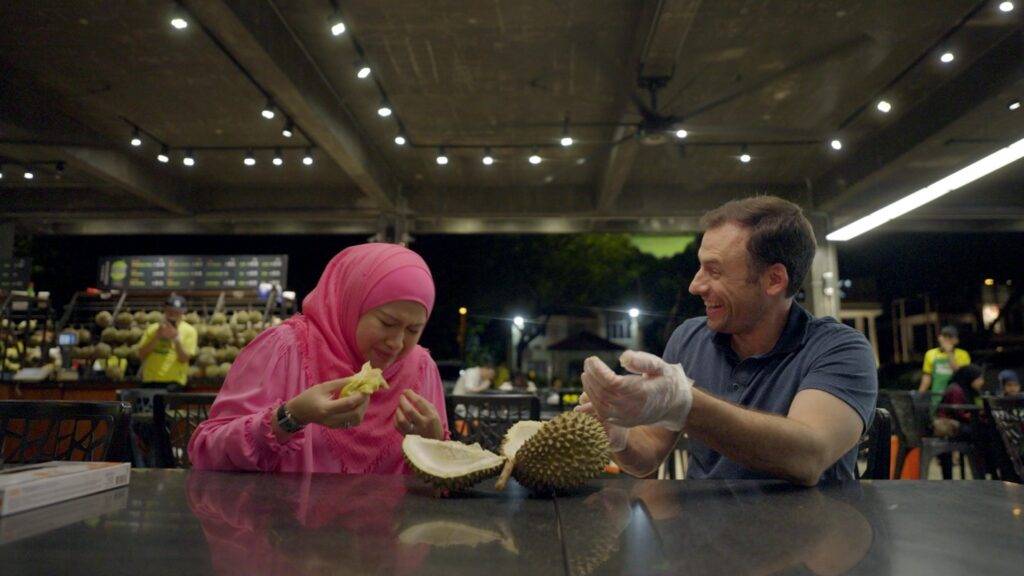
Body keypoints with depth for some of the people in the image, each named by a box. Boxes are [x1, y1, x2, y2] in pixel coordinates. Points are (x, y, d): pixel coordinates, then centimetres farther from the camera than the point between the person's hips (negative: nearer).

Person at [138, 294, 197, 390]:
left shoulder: (189, 331, 2)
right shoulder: (152, 329, 10)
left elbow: (184, 358, -7)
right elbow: (141, 355, 3)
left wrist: (176, 338, -18)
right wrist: (157, 337, -8)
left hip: (173, 382, -3)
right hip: (150, 380, 3)